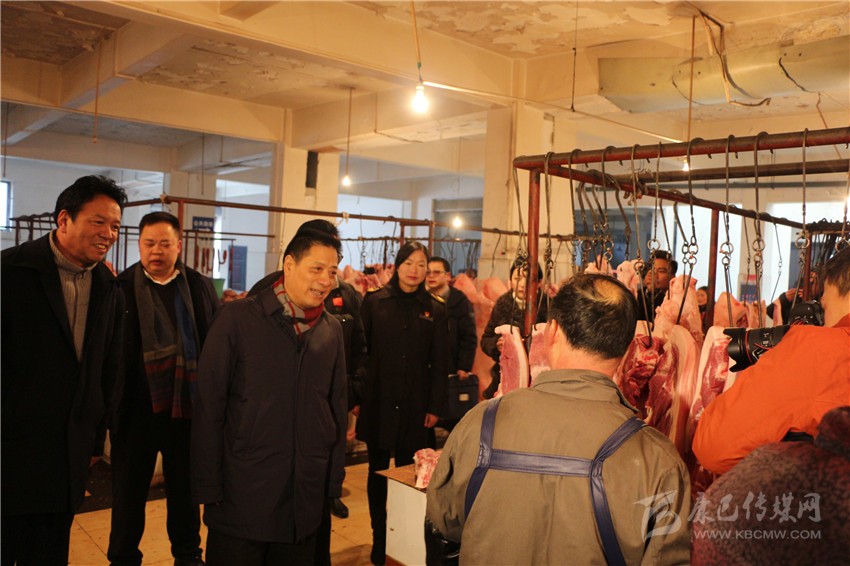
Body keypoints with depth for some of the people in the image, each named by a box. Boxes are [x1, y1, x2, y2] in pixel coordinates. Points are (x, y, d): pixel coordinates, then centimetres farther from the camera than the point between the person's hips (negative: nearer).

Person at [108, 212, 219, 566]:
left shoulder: (200, 287, 0)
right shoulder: (121, 288, -4)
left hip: (188, 404, 1)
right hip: (137, 407, -1)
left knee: (185, 488, 18)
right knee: (128, 489, 13)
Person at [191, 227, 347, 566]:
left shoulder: (332, 330, 4)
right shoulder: (237, 318, -9)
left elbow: (337, 406, 9)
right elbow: (208, 405, -8)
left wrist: (334, 479, 8)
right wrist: (208, 487, -8)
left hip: (306, 498, 4)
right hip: (242, 496, -3)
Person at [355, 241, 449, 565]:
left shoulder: (435, 310, 3)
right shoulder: (374, 303, 0)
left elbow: (440, 363, 2)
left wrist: (435, 406, -3)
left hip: (415, 408, 0)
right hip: (377, 403, 0)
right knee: (378, 473, 11)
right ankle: (379, 538, 25)